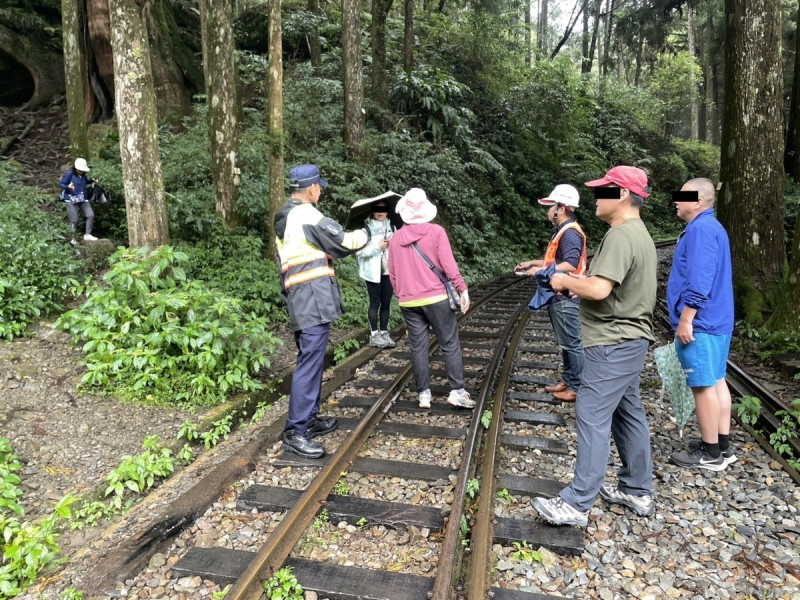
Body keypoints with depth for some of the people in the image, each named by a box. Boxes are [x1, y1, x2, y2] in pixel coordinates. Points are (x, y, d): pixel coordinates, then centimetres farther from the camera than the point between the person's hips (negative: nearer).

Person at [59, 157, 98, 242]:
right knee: (74, 220, -5)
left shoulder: (83, 175, 6)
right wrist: (68, 186, -29)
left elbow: (86, 182, 27)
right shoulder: (69, 174, -11)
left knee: (91, 215, -4)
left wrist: (92, 180, 7)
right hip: (71, 200, -6)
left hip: (83, 199, 6)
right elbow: (60, 184, -9)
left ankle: (87, 235, 4)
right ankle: (72, 238, 9)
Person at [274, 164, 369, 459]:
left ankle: (309, 418, 27)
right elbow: (344, 241, -6)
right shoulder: (307, 215, -12)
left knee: (311, 360, 18)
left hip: (301, 300, 10)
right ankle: (295, 432, -4)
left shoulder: (286, 218, 18)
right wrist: (364, 234, 12)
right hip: (312, 299, -10)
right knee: (309, 363, -8)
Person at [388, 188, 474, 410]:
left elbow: (392, 273, 11)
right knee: (450, 344, 4)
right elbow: (448, 264, -11)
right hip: (436, 298, -3)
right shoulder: (436, 231, -5)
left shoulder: (396, 238, 6)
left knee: (418, 347, 7)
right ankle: (457, 391, 4)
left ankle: (423, 394, 10)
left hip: (408, 302, 4)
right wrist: (463, 289, -5)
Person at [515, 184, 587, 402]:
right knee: (566, 343, 16)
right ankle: (568, 380, 26)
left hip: (566, 298, -11)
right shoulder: (562, 232, 17)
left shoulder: (570, 233, -17)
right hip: (559, 296, 11)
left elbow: (570, 264, -28)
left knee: (572, 343, -3)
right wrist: (533, 263, 20)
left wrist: (541, 270, -24)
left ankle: (578, 387, 6)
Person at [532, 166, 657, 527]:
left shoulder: (620, 235, -19)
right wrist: (581, 284, 9)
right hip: (629, 339, 11)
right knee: (627, 413, 17)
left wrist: (566, 281, -11)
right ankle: (637, 491, 29)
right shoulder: (639, 233, 15)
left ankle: (576, 504, 0)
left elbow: (598, 289, -29)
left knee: (592, 417, -7)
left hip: (613, 344, -11)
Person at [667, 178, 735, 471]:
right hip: (716, 321, 11)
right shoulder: (711, 226, 18)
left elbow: (699, 281, -24)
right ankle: (723, 446, 23)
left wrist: (685, 320, -22)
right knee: (716, 382, 14)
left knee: (703, 386, -3)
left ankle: (710, 453, 6)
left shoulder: (701, 228, -15)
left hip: (700, 323, -11)